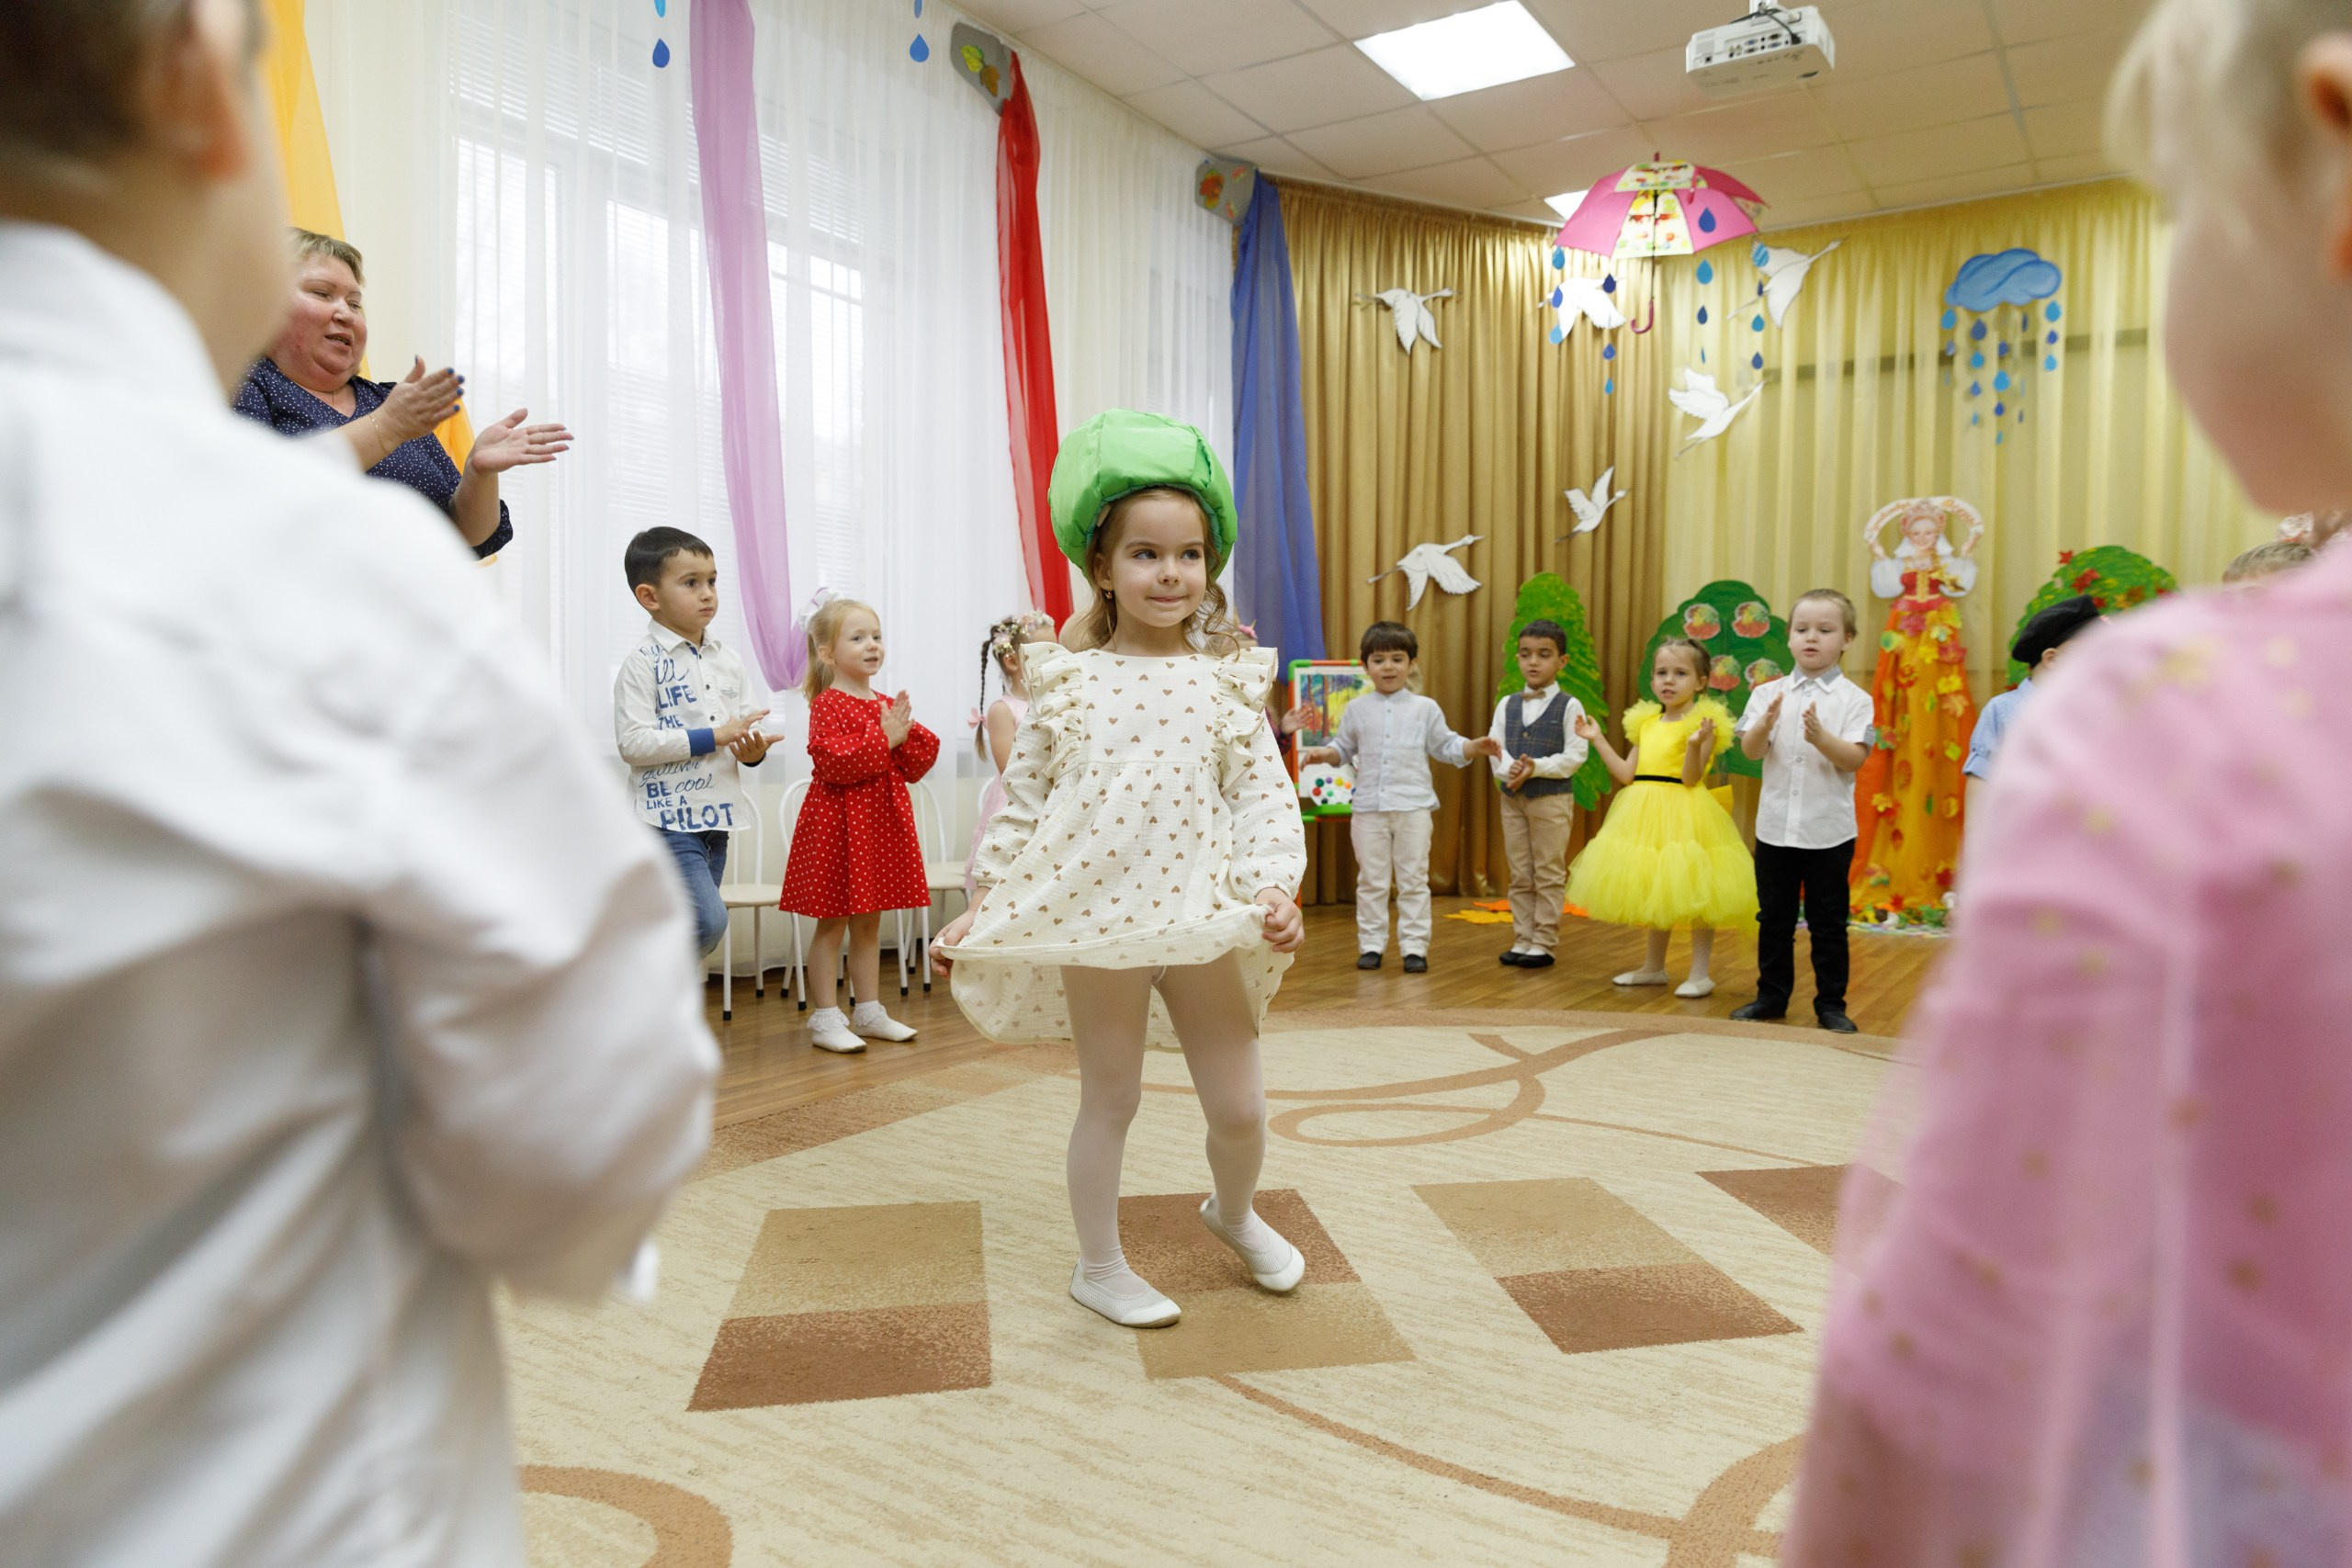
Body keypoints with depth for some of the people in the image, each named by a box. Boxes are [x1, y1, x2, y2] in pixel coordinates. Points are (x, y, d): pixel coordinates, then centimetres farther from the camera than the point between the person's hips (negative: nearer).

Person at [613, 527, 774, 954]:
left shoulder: (727, 660, 10)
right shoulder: (643, 663, -9)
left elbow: (743, 725, 17)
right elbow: (633, 743, -17)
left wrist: (753, 749, -6)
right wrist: (712, 736, -19)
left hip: (715, 816, 7)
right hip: (668, 818, -7)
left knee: (702, 926, 11)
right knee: (708, 921, -17)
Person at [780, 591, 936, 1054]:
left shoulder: (888, 705, 12)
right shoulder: (827, 704, -10)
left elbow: (917, 766, 9)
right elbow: (833, 763, -23)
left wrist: (907, 734, -9)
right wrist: (885, 740, -21)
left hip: (883, 823, 7)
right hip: (837, 823, -7)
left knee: (869, 923, 14)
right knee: (832, 924, 0)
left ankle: (868, 1011, 23)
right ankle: (825, 1019, 8)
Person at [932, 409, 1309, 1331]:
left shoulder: (1225, 682, 1)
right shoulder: (1071, 681, -1)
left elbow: (1263, 795, -1)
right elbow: (1022, 798, 4)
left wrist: (1273, 887, -16)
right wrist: (983, 906, 3)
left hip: (1203, 921, 2)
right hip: (1093, 918, -1)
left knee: (1240, 1105, 10)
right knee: (1109, 1101, 12)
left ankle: (1234, 1213, 43)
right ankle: (1099, 1266, 33)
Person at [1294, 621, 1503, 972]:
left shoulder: (1425, 708, 5)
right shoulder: (1356, 709, 8)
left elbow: (1446, 747, 8)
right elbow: (1343, 749, 14)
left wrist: (1477, 747, -8)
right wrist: (1322, 753, -6)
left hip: (1413, 807, -1)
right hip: (1369, 807, 1)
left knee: (1413, 880, 3)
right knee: (1371, 880, 6)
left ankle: (1414, 946, 8)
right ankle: (1371, 945, 13)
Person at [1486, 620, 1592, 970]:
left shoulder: (1569, 707, -4)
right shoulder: (1507, 705, 8)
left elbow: (1575, 755, -11)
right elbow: (1495, 748, 0)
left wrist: (1537, 768, -22)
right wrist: (1509, 769, -21)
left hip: (1552, 799, -4)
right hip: (1512, 797, 4)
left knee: (1549, 874, 1)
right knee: (1520, 874, 10)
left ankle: (1543, 944, 7)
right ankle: (1522, 939, 17)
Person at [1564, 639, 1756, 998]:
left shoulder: (1701, 723, -9)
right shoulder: (1646, 722, 12)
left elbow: (1691, 778, -17)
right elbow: (1628, 775, 11)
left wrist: (1695, 745, -34)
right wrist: (1597, 740, 12)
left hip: (1684, 816, -7)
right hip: (1647, 814, 7)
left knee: (1693, 894, -4)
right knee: (1653, 892, 16)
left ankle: (1700, 973, 6)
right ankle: (1653, 967, 28)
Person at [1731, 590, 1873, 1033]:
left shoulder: (1853, 699, -4)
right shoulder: (1768, 693, 3)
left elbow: (1855, 759, -14)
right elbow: (1751, 750, -7)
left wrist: (1821, 737, -30)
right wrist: (1765, 725, -27)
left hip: (1829, 831, -2)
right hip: (1775, 826, 3)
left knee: (1828, 923, 6)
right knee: (1773, 917, 13)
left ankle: (1831, 1004, 18)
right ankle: (1772, 996, 25)